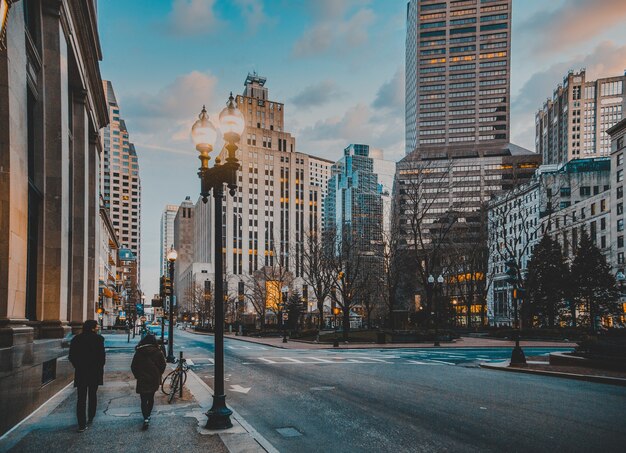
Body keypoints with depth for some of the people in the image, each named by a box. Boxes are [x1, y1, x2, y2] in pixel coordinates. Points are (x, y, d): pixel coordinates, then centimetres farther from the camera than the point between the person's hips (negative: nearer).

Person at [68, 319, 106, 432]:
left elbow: (71, 356, 4)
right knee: (92, 395, 17)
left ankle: (82, 424, -4)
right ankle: (90, 418, 26)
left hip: (80, 372, 2)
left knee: (81, 398, 2)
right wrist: (100, 368, 5)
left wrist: (78, 366, 15)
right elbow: (102, 355, -11)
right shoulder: (98, 339, -11)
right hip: (95, 372, -2)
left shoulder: (76, 339, 1)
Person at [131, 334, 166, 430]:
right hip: (154, 380, 2)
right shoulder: (158, 352, -6)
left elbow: (133, 367, -2)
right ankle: (148, 415, 29)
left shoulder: (139, 352, -8)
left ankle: (146, 419, -13)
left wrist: (137, 376, 13)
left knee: (144, 400, 0)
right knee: (151, 398, 20)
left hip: (142, 380, -2)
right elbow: (163, 365, -1)